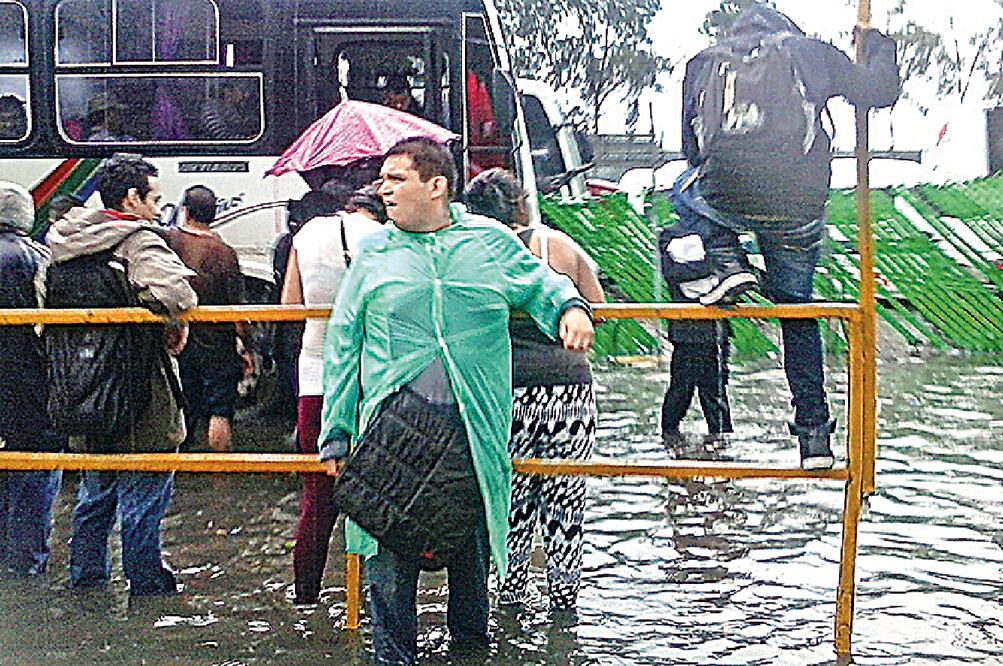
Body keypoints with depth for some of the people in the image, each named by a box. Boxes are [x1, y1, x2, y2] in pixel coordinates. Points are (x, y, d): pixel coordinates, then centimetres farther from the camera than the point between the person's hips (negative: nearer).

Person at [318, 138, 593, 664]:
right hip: (393, 422, 0)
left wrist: (570, 308, -2)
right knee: (390, 550, 1)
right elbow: (343, 344, 10)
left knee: (472, 544, 11)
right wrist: (335, 432, 6)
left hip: (472, 427, 0)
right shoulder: (374, 252, 9)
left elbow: (542, 285, 22)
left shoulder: (492, 241, 8)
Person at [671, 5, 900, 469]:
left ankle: (725, 263, 9)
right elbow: (880, 91, 20)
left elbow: (692, 148, 25)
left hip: (725, 198, 0)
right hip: (800, 207, 1)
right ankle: (814, 433, 21)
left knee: (686, 193, 37)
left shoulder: (704, 62, 22)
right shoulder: (811, 51, 18)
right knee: (797, 310, 22)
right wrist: (877, 45, 41)